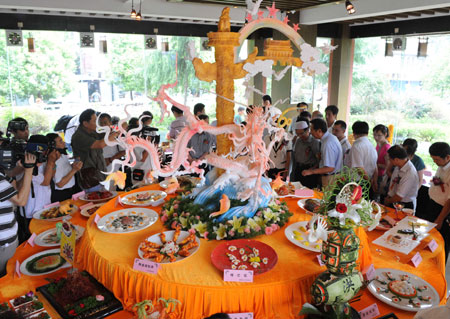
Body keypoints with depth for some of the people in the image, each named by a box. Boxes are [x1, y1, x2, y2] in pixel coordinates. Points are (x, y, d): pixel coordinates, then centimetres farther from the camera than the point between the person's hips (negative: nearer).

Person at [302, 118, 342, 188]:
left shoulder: (328, 143, -25)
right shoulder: (330, 137, 5)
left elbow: (330, 168, -26)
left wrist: (311, 171, -22)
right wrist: (320, 156, 5)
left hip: (330, 179, -9)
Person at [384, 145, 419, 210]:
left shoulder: (410, 174, -24)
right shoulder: (398, 167, -1)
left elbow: (399, 197, -19)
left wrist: (388, 201, -3)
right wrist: (388, 197, 6)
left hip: (405, 206, -7)